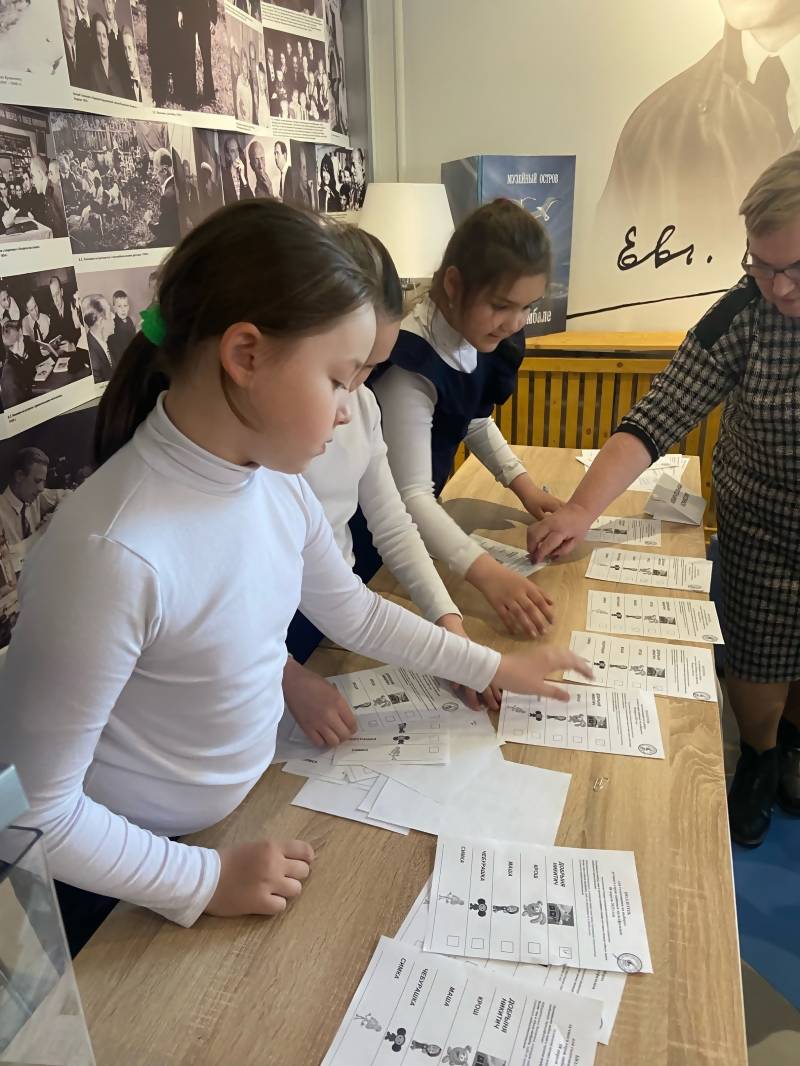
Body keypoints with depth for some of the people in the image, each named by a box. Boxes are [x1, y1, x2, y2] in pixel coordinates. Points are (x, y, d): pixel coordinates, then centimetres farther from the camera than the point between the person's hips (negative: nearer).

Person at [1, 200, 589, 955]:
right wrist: (207, 880, -19)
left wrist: (494, 668, 10)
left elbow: (352, 611, 5)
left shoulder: (275, 481, -12)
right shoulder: (115, 552, -34)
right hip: (137, 893, -5)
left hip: (251, 816, 6)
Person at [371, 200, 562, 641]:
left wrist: (522, 483, -3)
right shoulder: (411, 361, -34)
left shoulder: (479, 338, -8)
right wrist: (488, 574, -50)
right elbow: (408, 495, -39)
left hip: (415, 523, 7)